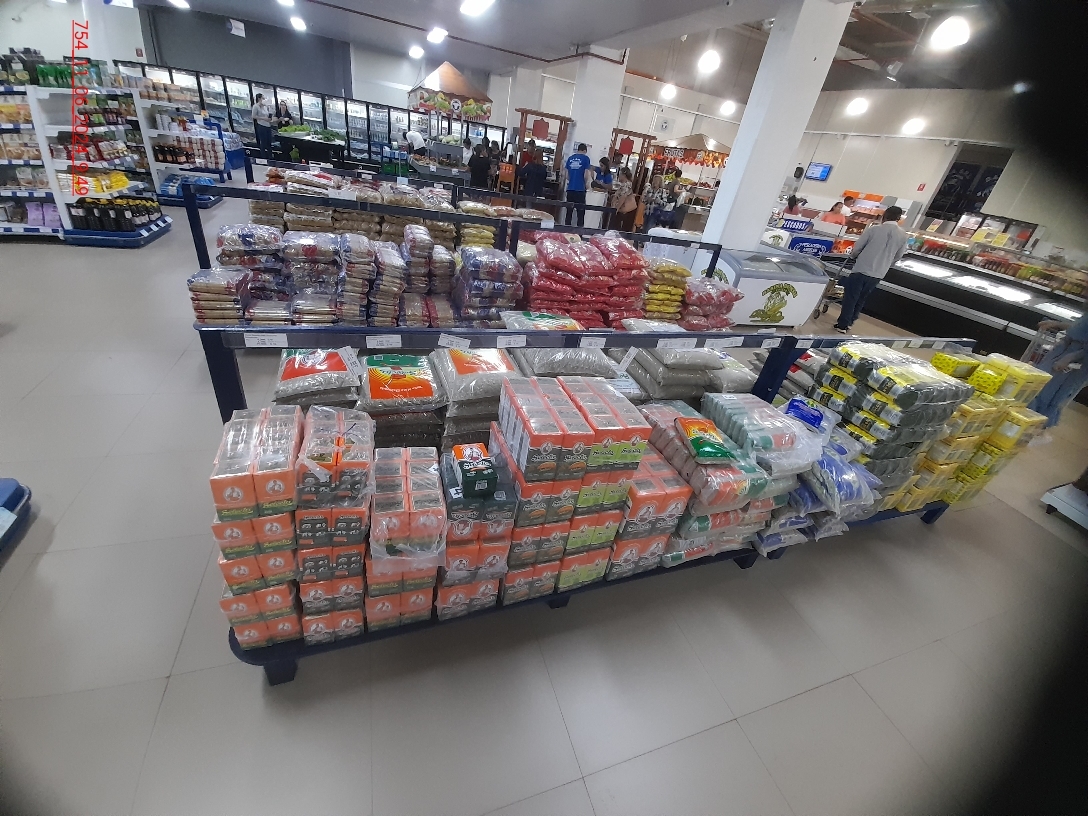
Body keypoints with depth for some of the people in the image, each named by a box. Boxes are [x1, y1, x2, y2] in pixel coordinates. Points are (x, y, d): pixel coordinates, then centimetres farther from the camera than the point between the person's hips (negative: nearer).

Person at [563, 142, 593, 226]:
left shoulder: (570, 158, 10)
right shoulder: (586, 158, -1)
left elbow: (566, 174, 11)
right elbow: (585, 175, -6)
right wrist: (586, 184, 12)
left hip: (570, 188, 4)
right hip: (580, 188, -4)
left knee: (569, 210, 9)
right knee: (581, 211, 2)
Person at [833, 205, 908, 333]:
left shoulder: (874, 229, -8)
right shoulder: (903, 236, 2)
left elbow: (856, 248, -3)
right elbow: (898, 256, 14)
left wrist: (852, 255, 18)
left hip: (861, 269, -4)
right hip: (878, 274, 4)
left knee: (850, 298, 3)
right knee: (861, 300, 17)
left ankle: (842, 325, 3)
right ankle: (849, 322, 22)